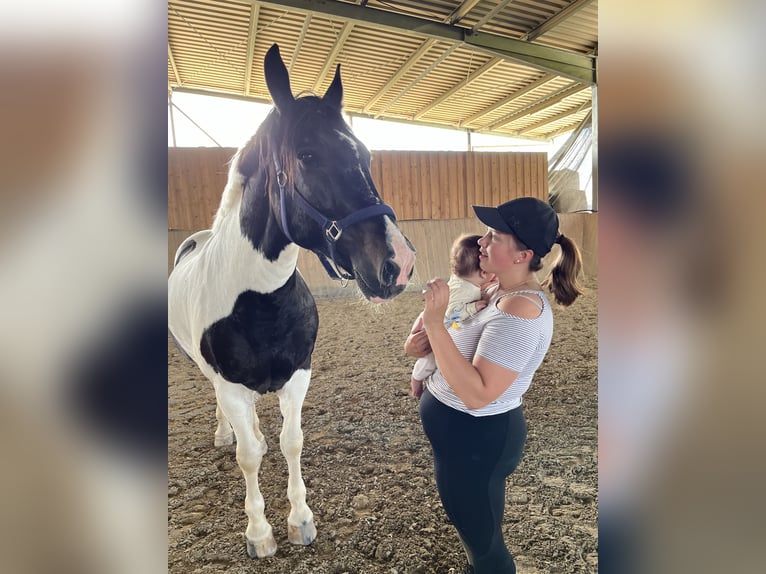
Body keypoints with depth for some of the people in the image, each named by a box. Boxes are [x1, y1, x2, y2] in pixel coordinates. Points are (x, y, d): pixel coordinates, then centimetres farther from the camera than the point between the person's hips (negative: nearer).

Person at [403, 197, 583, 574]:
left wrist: (435, 323, -36)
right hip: (466, 433, 9)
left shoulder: (521, 311, -29)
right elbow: (469, 338, 15)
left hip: (477, 439, -9)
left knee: (483, 542, 17)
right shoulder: (501, 289, 0)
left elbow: (477, 394, -34)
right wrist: (429, 337, -6)